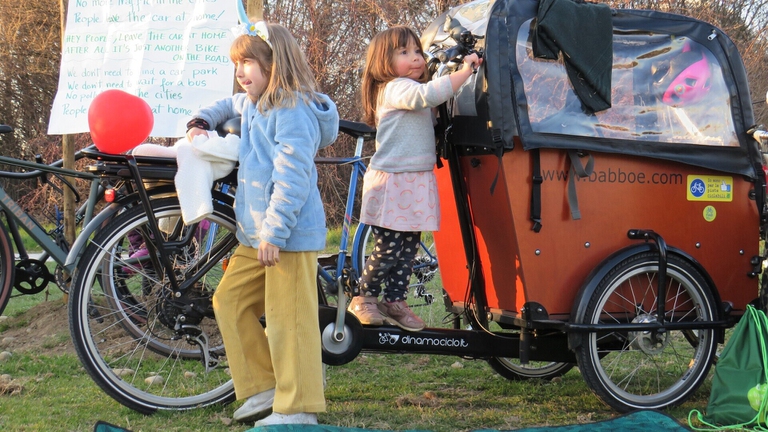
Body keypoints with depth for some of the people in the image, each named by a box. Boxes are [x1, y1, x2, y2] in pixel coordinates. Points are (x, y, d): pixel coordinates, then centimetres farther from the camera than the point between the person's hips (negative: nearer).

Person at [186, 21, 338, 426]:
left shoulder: (293, 111, -16)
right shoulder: (252, 104, 15)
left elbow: (292, 177, -22)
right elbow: (228, 105, 40)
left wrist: (274, 232, -25)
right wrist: (201, 121, 20)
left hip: (289, 235, -10)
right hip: (255, 234, 10)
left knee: (287, 317, -6)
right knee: (229, 301, 12)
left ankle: (298, 409, 2)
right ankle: (264, 388, 19)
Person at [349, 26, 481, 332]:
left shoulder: (410, 91, 21)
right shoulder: (396, 89, -12)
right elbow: (428, 94, -30)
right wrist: (464, 71, -27)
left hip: (416, 185, 9)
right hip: (392, 183, -9)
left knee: (408, 248, 10)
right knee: (388, 248, -4)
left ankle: (395, 302, 19)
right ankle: (364, 299, 12)